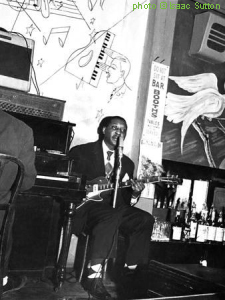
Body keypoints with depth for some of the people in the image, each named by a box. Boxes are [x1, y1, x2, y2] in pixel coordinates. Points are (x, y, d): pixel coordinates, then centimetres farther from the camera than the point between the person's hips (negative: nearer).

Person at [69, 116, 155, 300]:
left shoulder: (127, 163, 17)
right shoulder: (81, 152, 4)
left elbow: (124, 201, 14)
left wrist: (134, 193, -9)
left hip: (112, 208, 6)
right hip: (84, 205, -5)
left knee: (145, 219, -18)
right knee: (111, 216, -36)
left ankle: (129, 274, -8)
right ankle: (94, 276, -32)